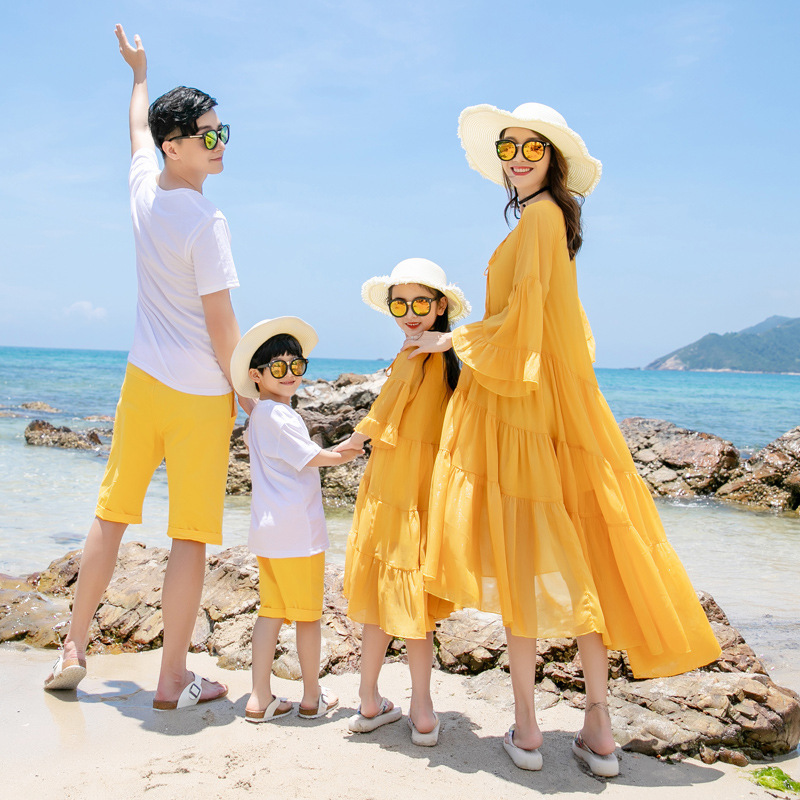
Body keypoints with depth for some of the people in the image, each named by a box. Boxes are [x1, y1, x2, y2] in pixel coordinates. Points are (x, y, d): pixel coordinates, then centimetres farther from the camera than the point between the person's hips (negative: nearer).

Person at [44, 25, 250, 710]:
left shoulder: (143, 186, 3)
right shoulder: (206, 222, -17)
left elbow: (138, 132, 26)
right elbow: (221, 324, -15)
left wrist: (139, 71, 44)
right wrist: (246, 393, -2)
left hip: (143, 379, 7)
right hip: (199, 394, -7)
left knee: (112, 515, 16)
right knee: (192, 534, 2)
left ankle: (73, 653, 26)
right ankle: (174, 680, 12)